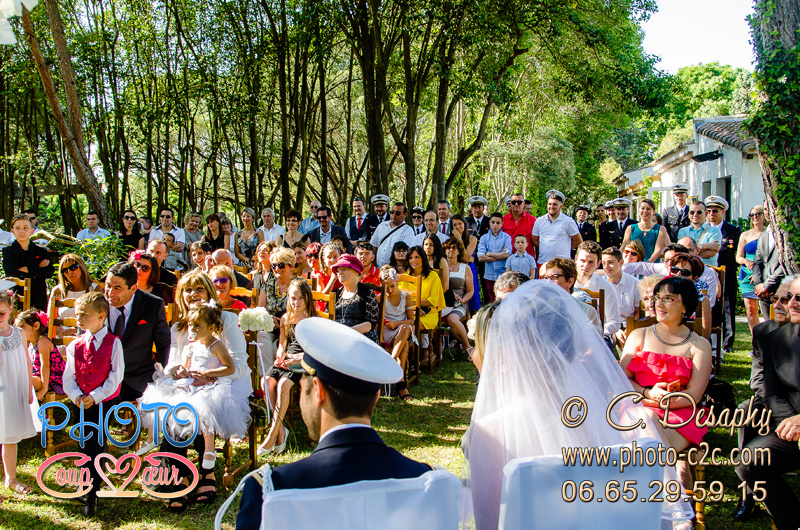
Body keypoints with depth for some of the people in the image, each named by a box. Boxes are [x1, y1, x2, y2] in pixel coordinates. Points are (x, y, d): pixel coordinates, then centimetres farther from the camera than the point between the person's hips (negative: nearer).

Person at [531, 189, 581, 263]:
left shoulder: (568, 221, 0)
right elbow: (535, 241, 17)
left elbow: (578, 241, 5)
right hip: (542, 262, 3)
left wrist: (564, 248, 9)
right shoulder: (539, 221, 10)